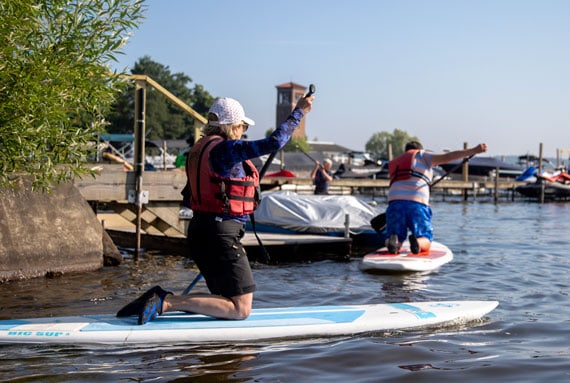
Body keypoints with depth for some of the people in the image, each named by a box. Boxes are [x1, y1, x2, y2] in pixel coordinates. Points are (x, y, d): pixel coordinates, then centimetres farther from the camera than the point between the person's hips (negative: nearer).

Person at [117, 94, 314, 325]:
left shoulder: (201, 148, 14)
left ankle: (160, 299, 7)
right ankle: (166, 302, -13)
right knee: (240, 309, -5)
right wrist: (299, 112, -12)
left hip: (200, 229, 10)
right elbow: (274, 142, -21)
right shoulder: (225, 148, -14)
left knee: (225, 299, 20)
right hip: (221, 234, -10)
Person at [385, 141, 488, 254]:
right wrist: (474, 150, -4)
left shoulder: (394, 163, 30)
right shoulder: (422, 155, 17)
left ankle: (393, 240, -26)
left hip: (395, 202, 3)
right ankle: (417, 241, -24)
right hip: (418, 204, -3)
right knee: (425, 242, 12)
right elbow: (447, 157, 1)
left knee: (396, 245, 11)